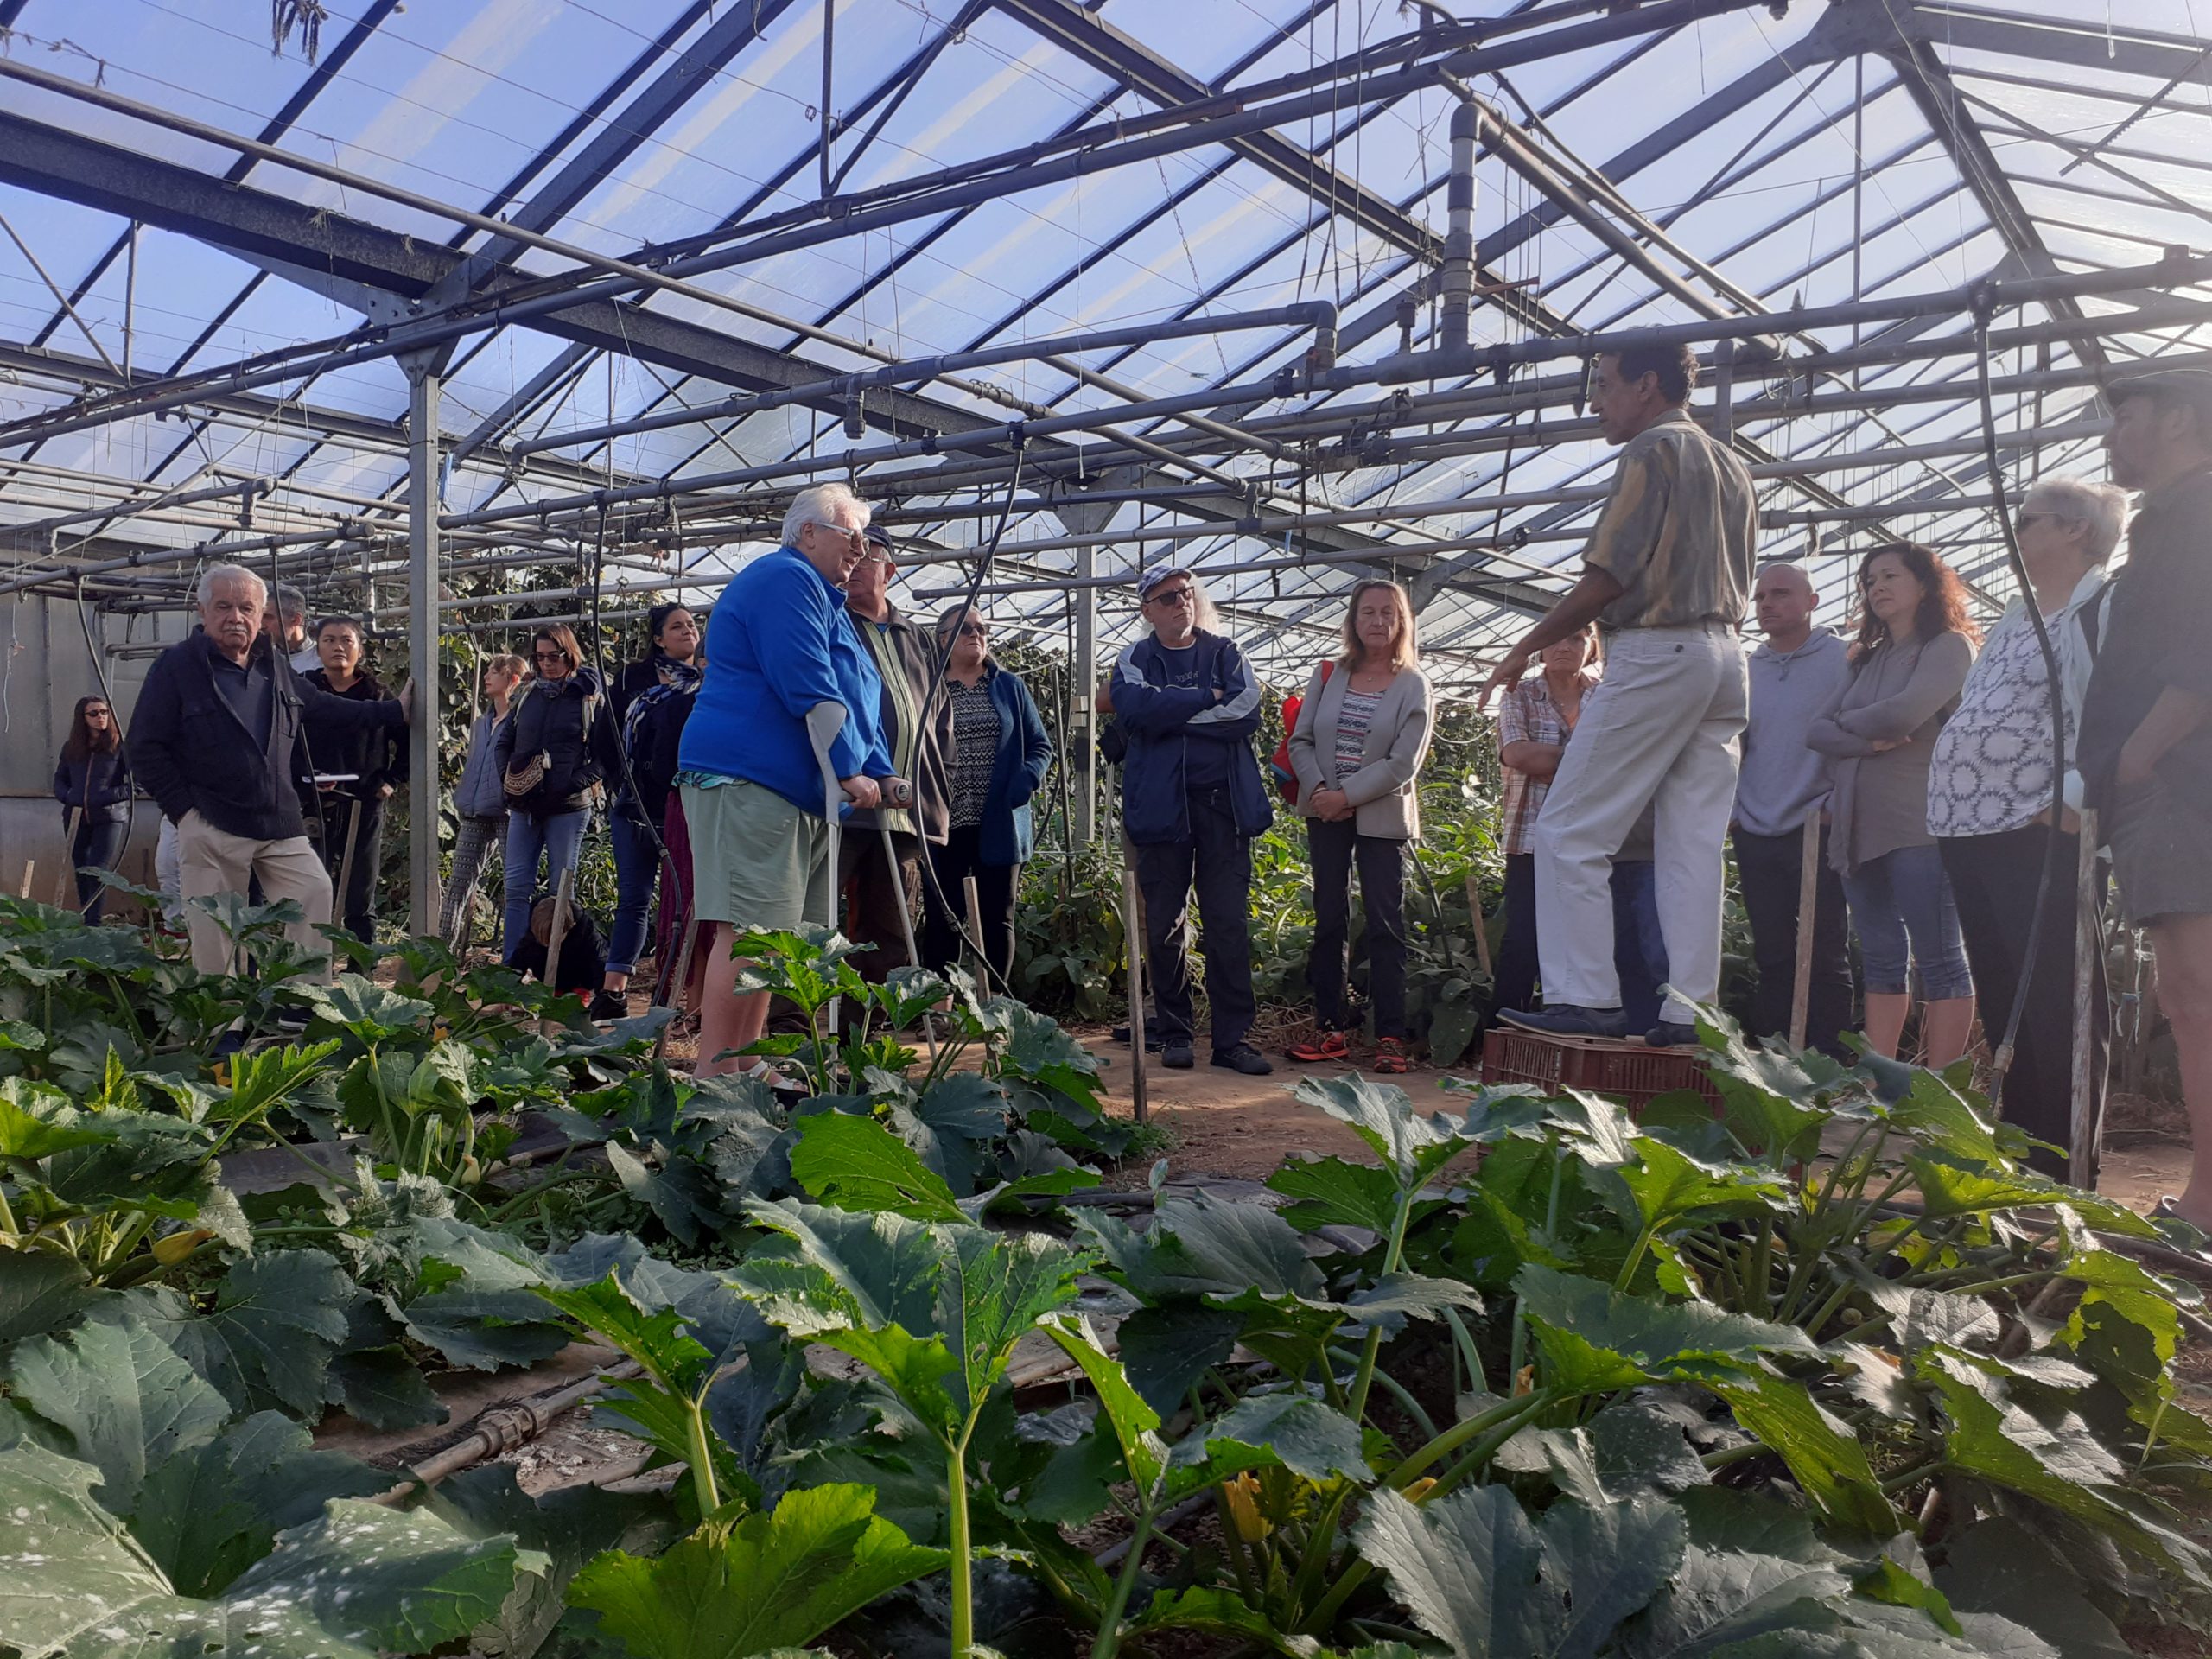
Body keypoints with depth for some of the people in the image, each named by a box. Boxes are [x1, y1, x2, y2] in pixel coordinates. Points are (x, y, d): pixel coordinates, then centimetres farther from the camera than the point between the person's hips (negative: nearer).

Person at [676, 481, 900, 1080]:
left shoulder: (825, 599, 27)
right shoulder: (785, 579, -7)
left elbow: (854, 703, 27)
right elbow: (809, 691, -17)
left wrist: (883, 775, 13)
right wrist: (850, 770, -11)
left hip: (800, 794, 11)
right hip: (750, 783, -11)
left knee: (772, 936, 8)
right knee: (750, 929, -14)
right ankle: (716, 1078, -14)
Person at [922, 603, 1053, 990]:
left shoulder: (1010, 687, 12)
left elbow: (1041, 745, 11)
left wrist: (1028, 779, -9)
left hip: (1000, 824, 2)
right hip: (946, 824, -2)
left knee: (997, 920, 6)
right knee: (944, 920, 0)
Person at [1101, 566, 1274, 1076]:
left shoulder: (1225, 654, 12)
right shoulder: (1134, 661, 10)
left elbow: (1246, 714, -7)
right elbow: (1136, 708, -14)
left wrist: (1167, 711, -8)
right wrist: (1209, 699, -9)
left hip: (1224, 803, 1)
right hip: (1161, 803, 0)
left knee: (1229, 923, -2)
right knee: (1165, 924, 4)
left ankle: (1233, 1037, 2)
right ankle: (1174, 1034, 14)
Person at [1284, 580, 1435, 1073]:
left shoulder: (1414, 687, -2)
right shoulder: (1327, 675, 7)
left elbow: (1403, 764, -9)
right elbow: (1301, 740, 5)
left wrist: (1346, 795, -15)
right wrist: (1317, 789, -11)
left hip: (1381, 816, -3)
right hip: (1325, 812, 3)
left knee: (1385, 922, -4)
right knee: (1329, 920, 5)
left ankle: (1391, 1036, -1)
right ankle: (1332, 1029, 11)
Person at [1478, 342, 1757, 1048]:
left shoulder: (1652, 451, -6)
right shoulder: (1732, 466, 21)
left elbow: (1607, 577, -13)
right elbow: (1737, 587, 21)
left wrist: (1527, 647, -5)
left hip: (1658, 652, -9)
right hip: (1724, 658, 9)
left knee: (1569, 830, -5)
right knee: (1694, 844, 5)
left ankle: (1585, 999, -7)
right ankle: (1690, 1010, 4)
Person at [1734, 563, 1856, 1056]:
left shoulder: (1842, 658, -3)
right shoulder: (1745, 670, 13)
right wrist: (1730, 812, 8)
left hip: (1816, 831, -5)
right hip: (1755, 835, 5)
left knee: (1826, 958, 0)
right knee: (1772, 957, 10)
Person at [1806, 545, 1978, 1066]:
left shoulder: (1949, 646, 0)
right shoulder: (1870, 658, 21)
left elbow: (1904, 713, -17)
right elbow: (1816, 730, 9)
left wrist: (1846, 720, 2)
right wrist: (1869, 739, -10)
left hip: (1917, 825, -7)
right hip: (1859, 829, 7)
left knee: (1939, 960, -6)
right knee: (1881, 961, 7)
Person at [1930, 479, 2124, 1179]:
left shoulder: (2101, 607, -2)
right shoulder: (2013, 620, 23)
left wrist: (2072, 802, -21)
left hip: (2042, 832, -8)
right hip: (1970, 829, 9)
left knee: (2057, 1009, -4)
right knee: (2002, 1004, 12)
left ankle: (2066, 1176, 2)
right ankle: (2014, 1168, 21)